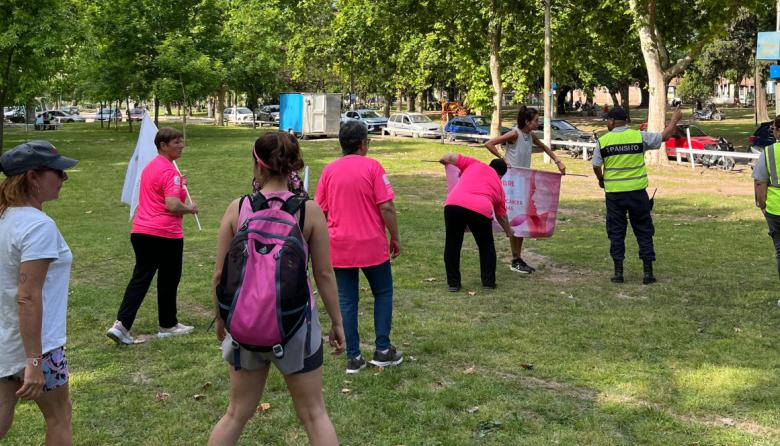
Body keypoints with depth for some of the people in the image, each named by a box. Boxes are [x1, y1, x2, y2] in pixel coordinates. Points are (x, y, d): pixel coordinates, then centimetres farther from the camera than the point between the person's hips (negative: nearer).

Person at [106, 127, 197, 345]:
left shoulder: (149, 166, 15)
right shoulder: (169, 171, -15)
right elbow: (172, 205, -24)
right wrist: (190, 209, -6)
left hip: (140, 231, 8)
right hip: (166, 234, -8)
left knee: (140, 278, 8)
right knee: (168, 280, 9)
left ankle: (121, 324, -3)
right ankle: (167, 325, 24)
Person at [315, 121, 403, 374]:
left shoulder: (329, 170, 3)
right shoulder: (372, 167, -7)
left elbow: (320, 210, 6)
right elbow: (386, 207, -12)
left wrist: (325, 240, 19)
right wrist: (395, 238, -1)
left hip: (339, 247, 3)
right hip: (372, 244, -3)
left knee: (347, 301, 9)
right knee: (383, 293, 16)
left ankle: (353, 358, 11)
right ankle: (382, 350, 14)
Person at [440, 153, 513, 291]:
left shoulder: (475, 164, 27)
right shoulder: (499, 186, 29)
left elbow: (451, 157, 21)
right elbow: (501, 216, 36)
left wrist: (442, 160, 44)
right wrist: (509, 232, 54)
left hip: (453, 204, 0)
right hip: (480, 210, 0)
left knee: (452, 245, 18)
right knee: (486, 246, 24)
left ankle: (453, 283, 20)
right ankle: (488, 282, 26)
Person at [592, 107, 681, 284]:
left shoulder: (603, 141, -4)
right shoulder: (639, 136, -4)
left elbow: (596, 166, -1)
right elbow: (663, 137, 7)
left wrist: (601, 180, 19)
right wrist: (674, 120, 23)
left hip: (614, 193, 0)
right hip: (637, 191, 0)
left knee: (616, 232, 9)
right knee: (644, 231, 9)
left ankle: (618, 272, 9)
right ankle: (648, 272, 9)